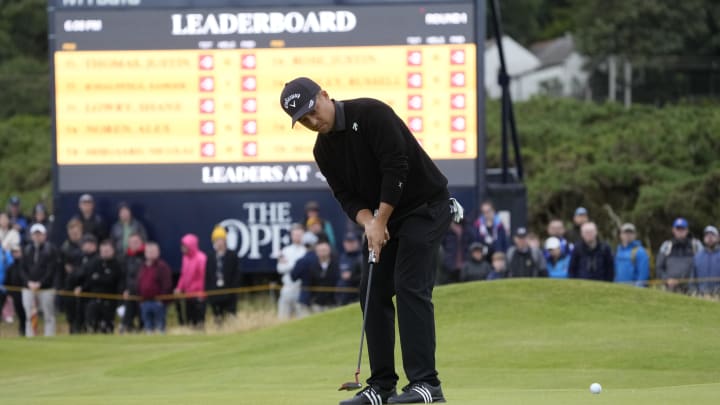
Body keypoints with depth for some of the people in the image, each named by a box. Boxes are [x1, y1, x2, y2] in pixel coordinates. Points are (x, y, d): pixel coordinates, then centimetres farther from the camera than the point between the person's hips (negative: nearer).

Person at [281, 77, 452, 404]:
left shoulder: (371, 114, -19)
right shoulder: (323, 150, 5)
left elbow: (396, 167, -24)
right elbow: (347, 196, 3)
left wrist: (380, 222, -19)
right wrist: (368, 223, -19)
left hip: (426, 207, -8)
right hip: (388, 217, 8)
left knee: (410, 286, -17)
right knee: (372, 291, 3)